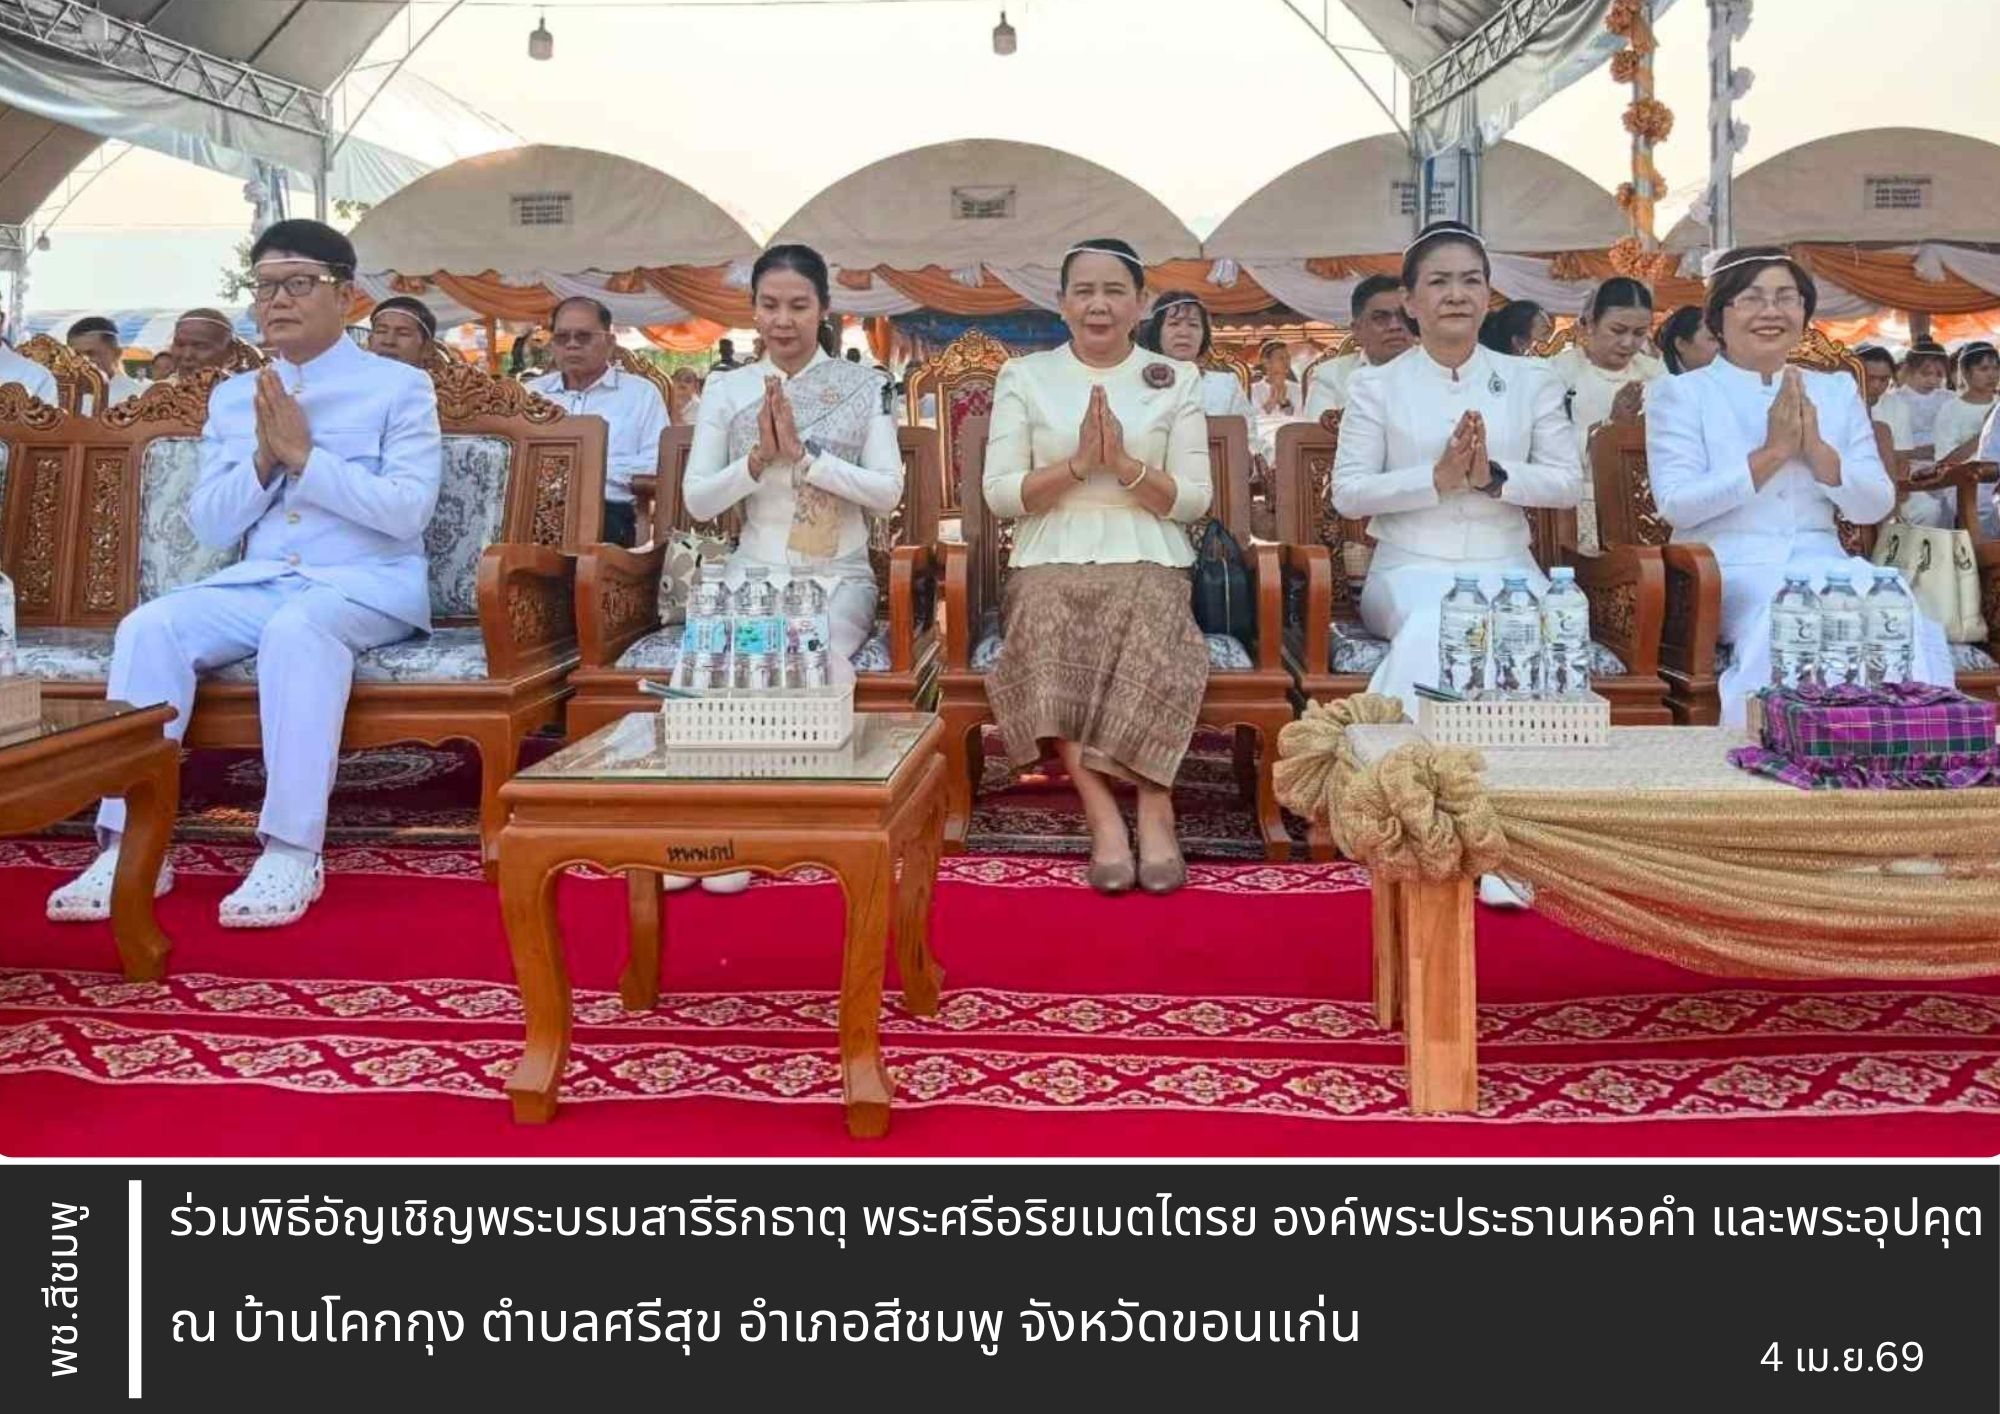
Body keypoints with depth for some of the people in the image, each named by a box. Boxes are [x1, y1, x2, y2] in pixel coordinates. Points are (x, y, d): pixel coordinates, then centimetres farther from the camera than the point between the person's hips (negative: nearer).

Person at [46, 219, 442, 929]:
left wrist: (304, 455, -14)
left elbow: (407, 511, -10)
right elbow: (208, 526, 11)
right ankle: (131, 844, -21)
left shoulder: (400, 386, 3)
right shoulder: (231, 396, 17)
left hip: (369, 583, -5)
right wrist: (265, 459, -5)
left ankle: (293, 852, -35)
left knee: (298, 628, -37)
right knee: (148, 626, -22)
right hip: (258, 581, 5)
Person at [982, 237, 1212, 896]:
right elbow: (1000, 494, 2)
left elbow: (1194, 500, 4)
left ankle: (1146, 814, -25)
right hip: (1052, 565, 0)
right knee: (1049, 627, -33)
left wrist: (1125, 464, -12)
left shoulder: (1177, 380, 11)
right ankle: (1130, 814, -30)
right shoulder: (1023, 376, 10)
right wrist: (1078, 464, -12)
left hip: (1147, 563, 0)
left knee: (1145, 627, -33)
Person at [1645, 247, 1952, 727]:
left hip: (1823, 565, 4)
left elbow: (1875, 507, 10)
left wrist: (1816, 449, -6)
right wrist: (1771, 452, -11)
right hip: (1729, 574, -4)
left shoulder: (1837, 392, 19)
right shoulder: (1681, 394, 7)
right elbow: (1675, 503, -8)